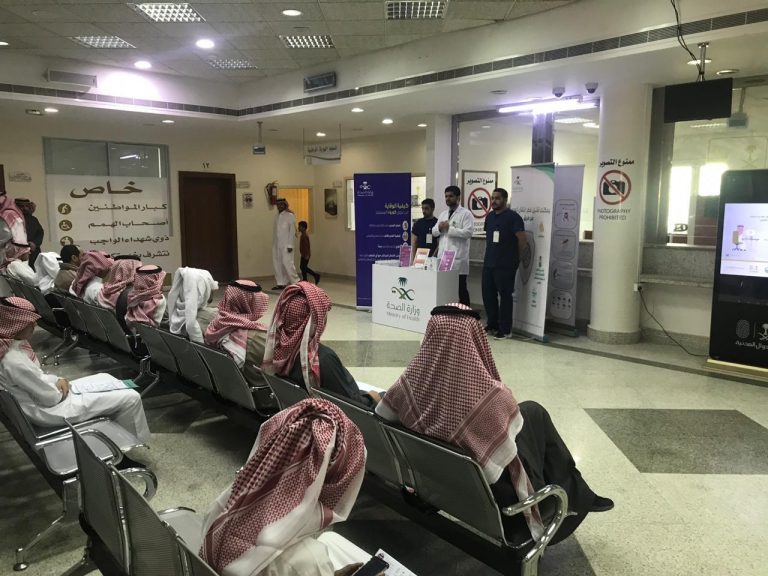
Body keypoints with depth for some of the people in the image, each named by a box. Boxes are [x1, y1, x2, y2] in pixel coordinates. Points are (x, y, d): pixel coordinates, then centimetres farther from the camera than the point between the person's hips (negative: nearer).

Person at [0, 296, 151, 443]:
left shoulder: (12, 345, -2)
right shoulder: (14, 361, -31)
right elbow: (50, 397, -24)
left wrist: (56, 380, -3)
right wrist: (61, 392, -4)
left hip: (39, 397, 10)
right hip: (50, 410, -10)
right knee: (131, 398, -9)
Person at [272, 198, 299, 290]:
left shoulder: (290, 215, -3)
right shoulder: (277, 216, 15)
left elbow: (292, 231, -8)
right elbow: (275, 231, 13)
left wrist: (290, 245, -14)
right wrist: (273, 243, 8)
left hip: (286, 244, -6)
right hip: (276, 244, 6)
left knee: (287, 262, -9)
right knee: (277, 263, 4)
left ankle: (296, 282, 1)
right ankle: (281, 283, 11)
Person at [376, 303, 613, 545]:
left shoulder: (413, 381, -21)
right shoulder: (492, 397, -34)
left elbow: (381, 414, -3)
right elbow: (511, 459, -21)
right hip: (493, 496, -4)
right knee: (533, 412, 19)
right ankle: (577, 496, 36)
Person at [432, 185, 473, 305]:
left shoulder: (466, 214, -3)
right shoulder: (443, 214, 18)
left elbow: (467, 232, -16)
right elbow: (434, 232, 16)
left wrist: (449, 228, -15)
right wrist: (439, 228, -6)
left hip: (458, 258, -6)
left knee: (461, 288, 1)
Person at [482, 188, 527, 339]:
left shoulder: (513, 217, -9)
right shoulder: (490, 216, 13)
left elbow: (523, 240, -11)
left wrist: (516, 258, 0)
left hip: (505, 265, -7)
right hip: (488, 263, 7)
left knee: (505, 296, -1)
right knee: (488, 294, 10)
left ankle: (505, 329, 7)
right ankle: (492, 325, 24)